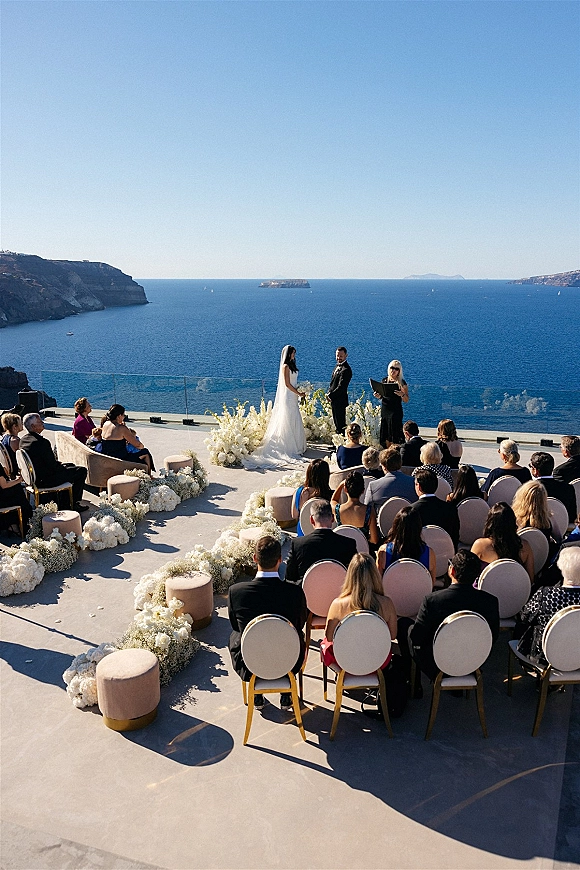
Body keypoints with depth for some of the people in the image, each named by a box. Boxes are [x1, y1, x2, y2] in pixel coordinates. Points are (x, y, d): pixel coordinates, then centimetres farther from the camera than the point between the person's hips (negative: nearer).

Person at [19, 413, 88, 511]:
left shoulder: (23, 440, 2)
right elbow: (53, 467, -22)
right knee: (81, 471, 3)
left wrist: (60, 463, 10)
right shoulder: (42, 442, -27)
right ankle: (72, 504, 13)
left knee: (70, 466, 30)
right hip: (46, 480, -10)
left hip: (34, 477, 10)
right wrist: (62, 465, -1)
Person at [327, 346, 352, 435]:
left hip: (340, 400, -9)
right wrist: (329, 393, 7)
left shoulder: (346, 370, -18)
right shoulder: (337, 366, 12)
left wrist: (330, 395, -14)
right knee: (337, 422, 16)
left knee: (341, 423, -3)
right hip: (333, 399, 9)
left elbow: (341, 387, -21)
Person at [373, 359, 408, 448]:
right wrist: (377, 395, -3)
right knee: (385, 436, 7)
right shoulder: (384, 380, 9)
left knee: (394, 436, -6)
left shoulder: (402, 382, -5)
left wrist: (402, 395, -27)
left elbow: (406, 400, -7)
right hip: (384, 410, 5)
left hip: (396, 411, -5)